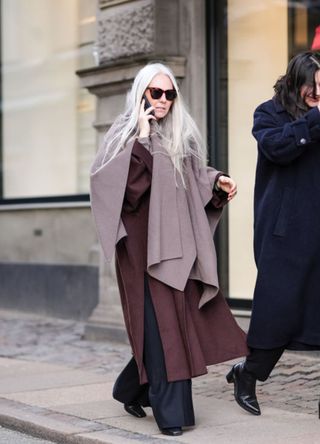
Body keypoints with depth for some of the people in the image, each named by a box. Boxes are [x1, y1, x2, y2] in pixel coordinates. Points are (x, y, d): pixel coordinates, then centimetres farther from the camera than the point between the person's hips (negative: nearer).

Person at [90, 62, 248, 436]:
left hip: (178, 241, 6)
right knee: (159, 323, -8)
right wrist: (141, 141, -18)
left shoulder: (181, 135, 14)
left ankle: (133, 388, 28)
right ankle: (170, 412, -4)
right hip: (143, 242, -6)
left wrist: (216, 182, 2)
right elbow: (108, 178, -14)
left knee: (178, 319, 7)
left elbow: (194, 179, 21)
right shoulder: (126, 132, -1)